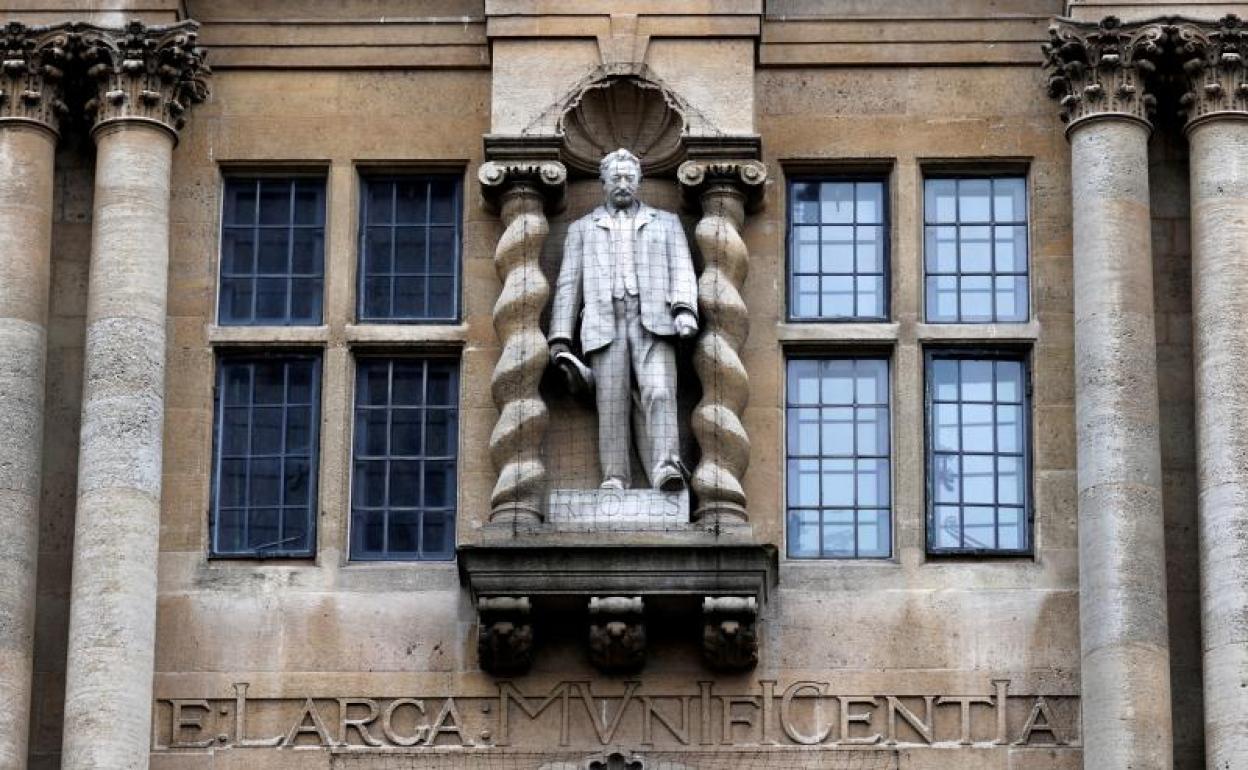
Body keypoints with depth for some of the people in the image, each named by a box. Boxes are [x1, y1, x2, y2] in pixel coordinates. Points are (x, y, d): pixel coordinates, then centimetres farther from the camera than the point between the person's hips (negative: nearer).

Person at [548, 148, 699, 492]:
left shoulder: (666, 222, 24)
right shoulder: (583, 228, 24)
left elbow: (682, 270, 11)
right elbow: (568, 284, 18)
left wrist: (684, 309, -9)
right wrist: (560, 338, 6)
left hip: (653, 321, -1)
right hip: (606, 325, 1)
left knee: (659, 394, -20)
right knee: (611, 405, -8)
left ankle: (666, 469, -32)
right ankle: (615, 479, -10)